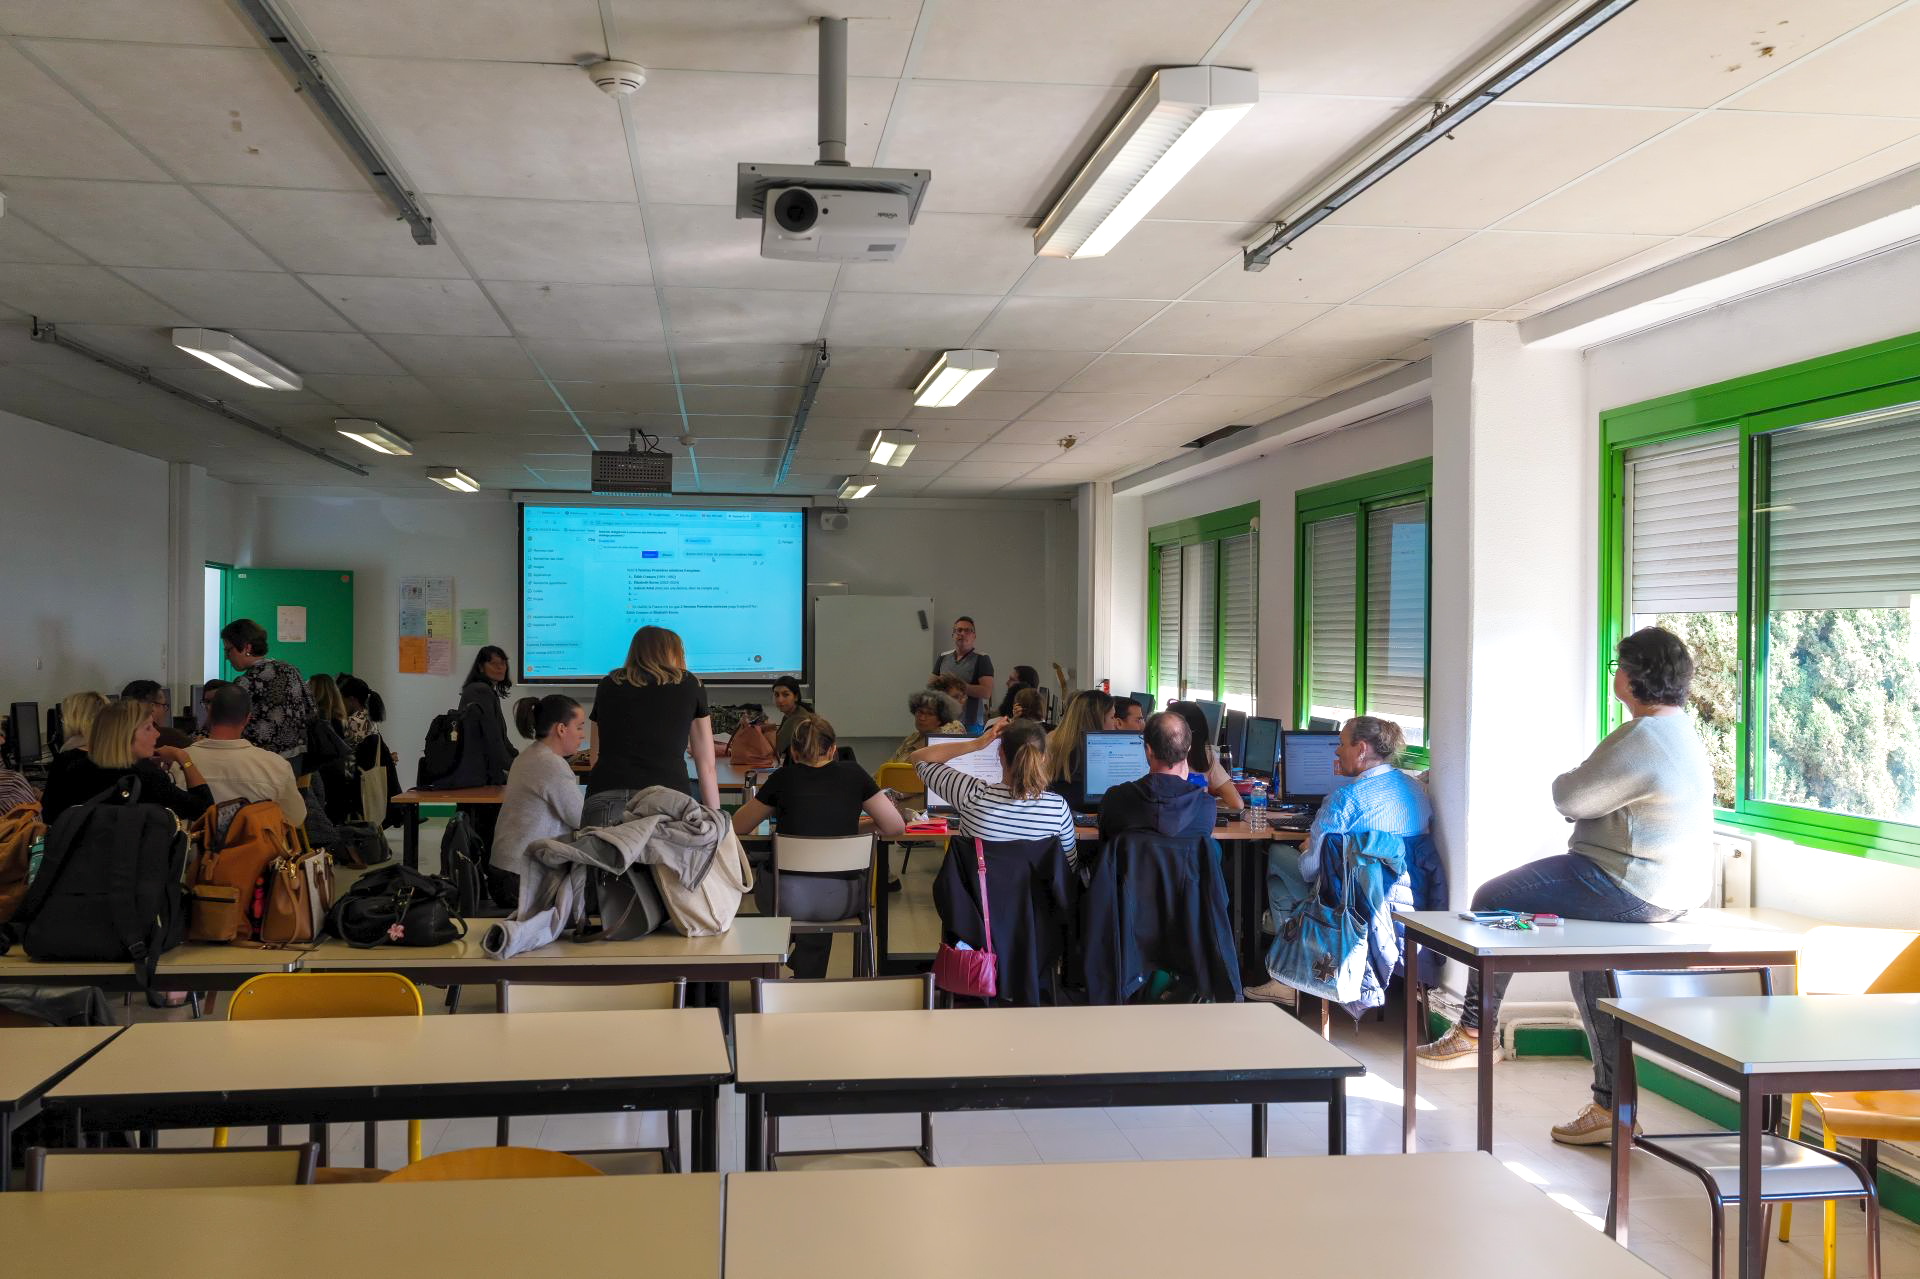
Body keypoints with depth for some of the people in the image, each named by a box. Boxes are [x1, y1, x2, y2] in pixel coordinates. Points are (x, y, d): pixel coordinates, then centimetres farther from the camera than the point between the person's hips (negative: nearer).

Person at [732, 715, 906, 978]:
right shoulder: (852, 774, 4)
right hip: (841, 900, 1)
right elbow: (896, 828, 6)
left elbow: (738, 826, 14)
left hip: (789, 900, -1)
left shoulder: (783, 778, 3)